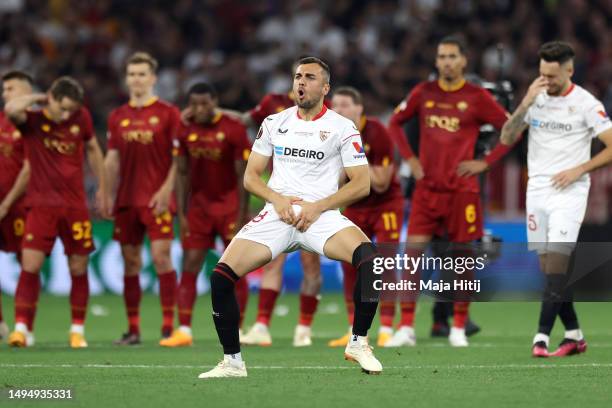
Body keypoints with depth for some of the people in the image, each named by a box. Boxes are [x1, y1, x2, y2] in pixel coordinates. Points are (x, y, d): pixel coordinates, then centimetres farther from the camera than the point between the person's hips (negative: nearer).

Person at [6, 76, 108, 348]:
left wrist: (102, 189, 17)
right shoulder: (32, 120, -6)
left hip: (75, 205, 3)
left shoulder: (81, 117, 3)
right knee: (30, 265, -11)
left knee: (78, 269, 4)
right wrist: (38, 98, -12)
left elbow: (93, 150, 17)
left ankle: (78, 330, 16)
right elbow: (11, 109, -28)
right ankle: (22, 328, -6)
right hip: (41, 204, -3)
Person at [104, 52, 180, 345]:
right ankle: (133, 329, 9)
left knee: (161, 257, -10)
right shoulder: (117, 117, 12)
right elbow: (112, 160, 14)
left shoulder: (168, 113, 0)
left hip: (157, 199, -4)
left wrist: (166, 191, -13)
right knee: (130, 261, 5)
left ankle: (169, 326, -6)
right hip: (126, 199, 4)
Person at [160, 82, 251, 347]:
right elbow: (182, 174, 6)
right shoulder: (186, 132, 0)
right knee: (190, 267, -4)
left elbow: (243, 176, -10)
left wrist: (241, 216, -13)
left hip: (229, 204, -3)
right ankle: (184, 331, -4)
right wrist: (181, 214, 1)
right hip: (199, 205, 3)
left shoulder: (233, 130, -11)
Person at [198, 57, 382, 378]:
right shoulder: (274, 123, 12)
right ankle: (232, 361, -1)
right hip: (277, 215, 3)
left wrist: (317, 207, -12)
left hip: (321, 215, -3)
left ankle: (358, 343, -12)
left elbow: (361, 184, -2)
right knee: (221, 276, -16)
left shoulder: (342, 128, 2)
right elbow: (250, 176, 13)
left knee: (370, 258, -31)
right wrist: (277, 198, -7)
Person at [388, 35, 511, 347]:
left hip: (461, 189, -2)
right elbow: (395, 122, 19)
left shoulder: (477, 97, -3)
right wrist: (409, 158, 7)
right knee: (413, 251, -6)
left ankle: (458, 328, 13)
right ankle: (406, 328, -4)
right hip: (427, 188, 2)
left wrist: (485, 162, -7)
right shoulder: (424, 93, 5)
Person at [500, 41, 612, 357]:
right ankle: (574, 335, 15)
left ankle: (542, 336, -19)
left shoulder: (586, 104, -6)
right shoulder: (535, 98, 7)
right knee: (548, 268, 5)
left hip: (568, 192, -5)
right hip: (537, 189, 5)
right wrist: (525, 103, -10)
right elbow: (507, 139, 2)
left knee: (556, 263, -15)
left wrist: (578, 170, -13)